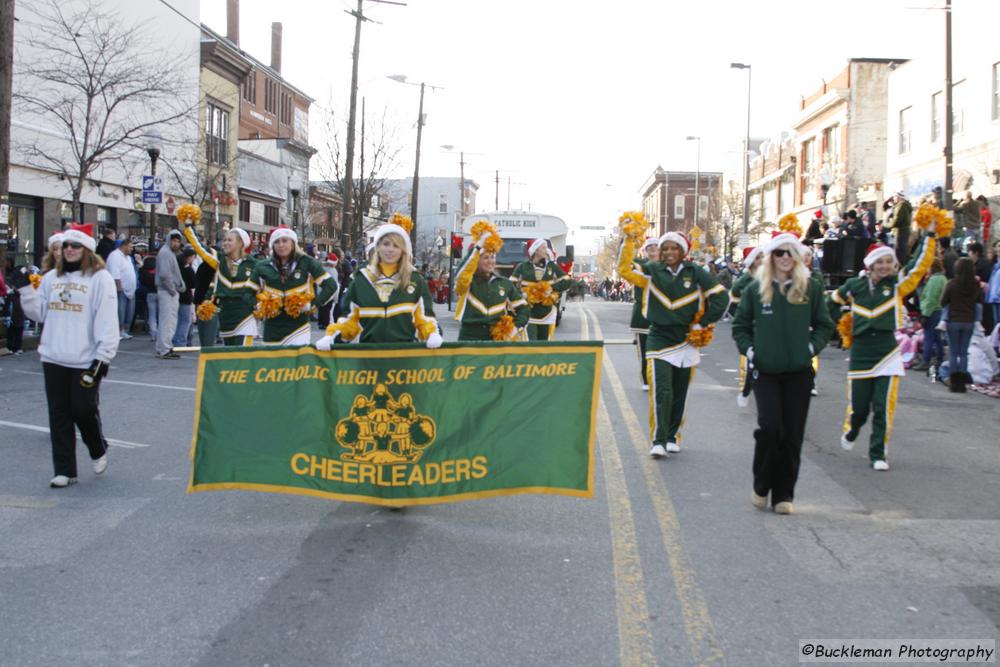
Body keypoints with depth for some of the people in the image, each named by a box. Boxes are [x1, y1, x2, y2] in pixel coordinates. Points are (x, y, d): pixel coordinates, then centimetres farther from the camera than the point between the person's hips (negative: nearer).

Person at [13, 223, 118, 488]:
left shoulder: (100, 278, -6)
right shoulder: (51, 277, 13)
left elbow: (107, 321, -10)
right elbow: (39, 312, 14)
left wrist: (102, 357, -14)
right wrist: (25, 289, 0)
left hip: (86, 360, -5)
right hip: (54, 359, 5)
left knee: (84, 410, 0)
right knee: (59, 415, 6)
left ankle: (98, 450, 29)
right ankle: (64, 470, 13)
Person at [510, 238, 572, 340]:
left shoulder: (552, 266, 6)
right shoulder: (522, 267, -1)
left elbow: (568, 281, 5)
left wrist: (552, 288, -9)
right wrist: (522, 294, -15)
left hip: (547, 314, 3)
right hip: (528, 314, -3)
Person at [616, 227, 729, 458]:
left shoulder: (695, 273, -1)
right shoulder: (652, 271, 0)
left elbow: (721, 297, 1)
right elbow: (625, 269, -13)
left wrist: (702, 323, -2)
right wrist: (628, 239, -20)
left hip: (686, 342, 2)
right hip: (659, 340, -2)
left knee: (679, 395, 10)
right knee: (661, 393, -12)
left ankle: (672, 437, 23)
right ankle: (658, 441, -10)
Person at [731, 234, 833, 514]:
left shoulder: (811, 288, 3)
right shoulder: (756, 289, 3)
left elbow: (825, 325, 12)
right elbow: (740, 326, 10)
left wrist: (812, 347, -3)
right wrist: (749, 350, -3)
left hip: (799, 371, 1)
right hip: (765, 370, -1)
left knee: (792, 434, 3)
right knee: (769, 426, -12)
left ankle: (784, 494, 14)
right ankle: (761, 486, 10)